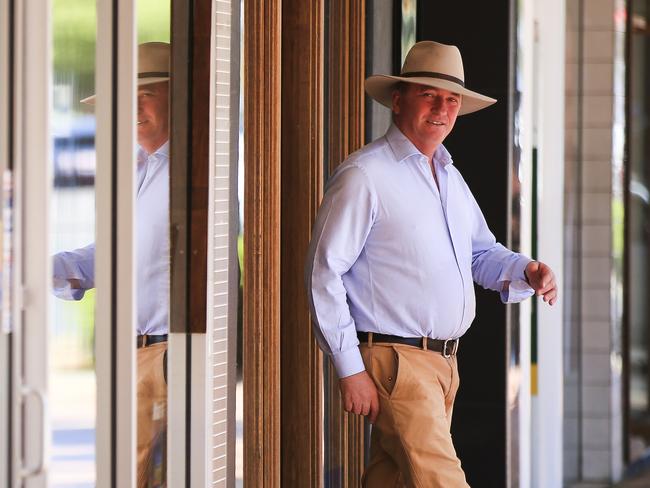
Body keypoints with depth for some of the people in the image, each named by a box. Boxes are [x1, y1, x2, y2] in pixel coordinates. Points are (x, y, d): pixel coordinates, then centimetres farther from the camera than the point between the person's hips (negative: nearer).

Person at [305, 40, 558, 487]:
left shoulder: (450, 176, 18)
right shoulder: (364, 175, -10)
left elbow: (481, 253, 26)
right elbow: (324, 272, -12)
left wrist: (525, 271, 2)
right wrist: (350, 369, -15)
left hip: (444, 362, 8)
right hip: (396, 362, -8)